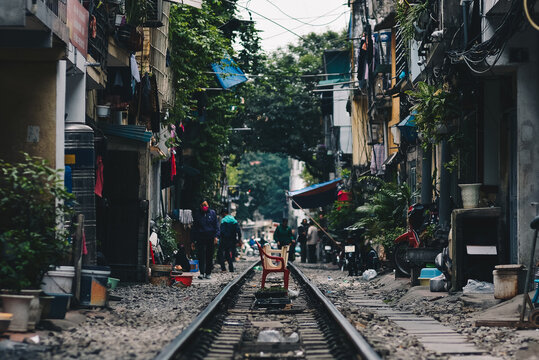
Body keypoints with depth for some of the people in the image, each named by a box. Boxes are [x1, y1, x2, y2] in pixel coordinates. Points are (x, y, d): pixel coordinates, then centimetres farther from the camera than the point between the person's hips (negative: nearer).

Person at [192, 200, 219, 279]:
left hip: (210, 238, 1)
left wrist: (216, 236, -4)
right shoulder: (197, 213, 7)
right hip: (200, 238, -1)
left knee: (209, 256, 4)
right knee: (201, 256, -10)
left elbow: (216, 225, 7)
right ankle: (202, 273, -13)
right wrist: (194, 239, 4)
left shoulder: (212, 213, 7)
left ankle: (208, 273, 11)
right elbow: (194, 227, 10)